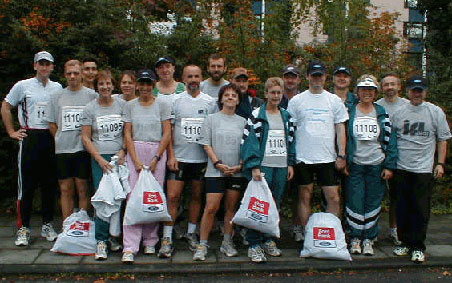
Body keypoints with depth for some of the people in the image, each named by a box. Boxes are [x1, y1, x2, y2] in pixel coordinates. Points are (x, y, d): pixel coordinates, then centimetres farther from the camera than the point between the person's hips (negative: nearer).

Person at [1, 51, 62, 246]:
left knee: (50, 184, 7)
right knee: (27, 184, -2)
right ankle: (23, 228, 6)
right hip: (29, 137, -3)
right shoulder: (22, 86, 4)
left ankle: (47, 225, 18)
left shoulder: (58, 88, 11)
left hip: (51, 139, 3)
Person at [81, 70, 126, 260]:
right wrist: (100, 159, -6)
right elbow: (86, 138, 3)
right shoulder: (90, 108, 4)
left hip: (120, 157, 1)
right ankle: (101, 241, 1)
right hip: (99, 158, -1)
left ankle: (113, 235, 18)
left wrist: (123, 152, -5)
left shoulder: (122, 105, 7)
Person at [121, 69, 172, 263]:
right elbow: (128, 135, 4)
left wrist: (156, 159, -7)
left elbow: (167, 134, 0)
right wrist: (136, 161, -7)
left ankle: (150, 242, 16)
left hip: (157, 152, 0)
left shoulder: (162, 105, 5)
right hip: (135, 152, 0)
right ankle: (129, 248, -7)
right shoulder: (130, 106, 9)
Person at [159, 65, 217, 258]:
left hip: (202, 158, 2)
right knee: (173, 196, -5)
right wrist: (171, 155, -7)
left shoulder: (210, 102, 5)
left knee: (197, 196, 11)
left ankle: (191, 233, 25)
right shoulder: (175, 101, 2)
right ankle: (167, 238, 4)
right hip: (179, 157, -1)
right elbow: (169, 130, 1)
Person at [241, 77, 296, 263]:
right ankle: (254, 245, 2)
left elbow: (291, 140, 18)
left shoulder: (286, 116, 15)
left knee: (275, 205, 11)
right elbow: (249, 141, -9)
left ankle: (268, 240, 23)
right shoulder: (257, 115, -2)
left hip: (281, 167, 5)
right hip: (263, 166, -5)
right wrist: (254, 167, -17)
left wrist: (291, 164, 9)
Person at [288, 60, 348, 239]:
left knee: (333, 198, -1)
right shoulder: (296, 101, 4)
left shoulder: (334, 100, 8)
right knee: (305, 197, 6)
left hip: (328, 157, 1)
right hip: (303, 157, -1)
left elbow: (340, 128, 7)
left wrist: (341, 155, 0)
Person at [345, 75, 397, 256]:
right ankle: (355, 238, 14)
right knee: (355, 203, -2)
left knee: (373, 203, 5)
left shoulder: (382, 113, 8)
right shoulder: (349, 112, 5)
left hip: (377, 165, 1)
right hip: (355, 165, -1)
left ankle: (368, 239, 18)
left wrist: (389, 166, -1)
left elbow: (390, 140, 6)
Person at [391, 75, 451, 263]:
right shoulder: (399, 113, 9)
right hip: (401, 168, 2)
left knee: (421, 210, -1)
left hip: (424, 169, -2)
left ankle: (418, 247, 9)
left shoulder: (435, 112, 4)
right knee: (402, 208, 7)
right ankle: (405, 243, 21)